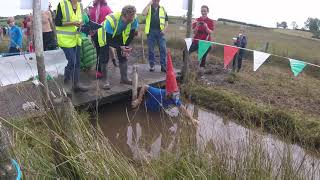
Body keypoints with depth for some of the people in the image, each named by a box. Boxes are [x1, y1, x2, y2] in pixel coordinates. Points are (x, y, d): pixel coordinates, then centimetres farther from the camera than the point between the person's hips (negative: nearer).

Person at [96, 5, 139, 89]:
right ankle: (106, 80, 2)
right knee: (104, 59, -9)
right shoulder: (111, 20, -41)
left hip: (118, 35, 4)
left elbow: (131, 35, -12)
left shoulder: (134, 19, -29)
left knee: (123, 56, 0)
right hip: (106, 36, -4)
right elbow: (109, 41, -33)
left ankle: (124, 78, 12)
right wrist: (121, 47, -43)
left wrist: (126, 47, -22)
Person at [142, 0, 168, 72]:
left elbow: (166, 21, 12)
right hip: (151, 31, -1)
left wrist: (164, 30, -4)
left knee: (163, 49, -4)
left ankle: (164, 66, 0)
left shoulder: (162, 9, 12)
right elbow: (144, 13, -16)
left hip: (160, 31, 1)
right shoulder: (148, 8, 7)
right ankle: (152, 66, 14)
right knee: (151, 50, 3)